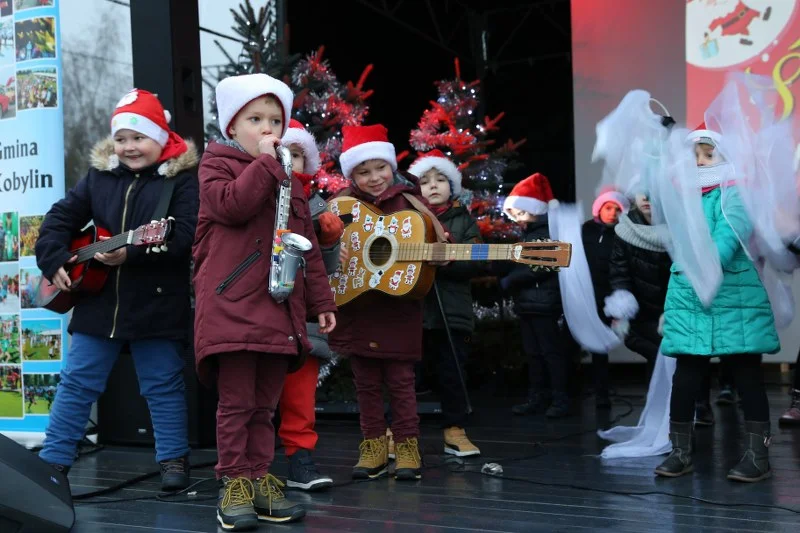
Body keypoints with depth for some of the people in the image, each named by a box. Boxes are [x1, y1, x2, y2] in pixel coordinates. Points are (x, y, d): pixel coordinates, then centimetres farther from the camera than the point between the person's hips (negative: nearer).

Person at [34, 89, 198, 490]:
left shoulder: (182, 178, -5)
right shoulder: (99, 175, 9)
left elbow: (184, 234, -18)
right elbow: (60, 219, 12)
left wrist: (131, 253, -25)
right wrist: (54, 262, -3)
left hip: (157, 304, -4)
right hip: (99, 299, 4)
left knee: (163, 385, 6)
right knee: (76, 382, 9)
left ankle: (174, 460, 19)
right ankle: (53, 460, 18)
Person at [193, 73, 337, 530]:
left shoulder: (289, 180, 20)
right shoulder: (217, 165, 4)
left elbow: (308, 245, 20)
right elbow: (232, 205, -19)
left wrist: (321, 300, 16)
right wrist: (264, 162, -11)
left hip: (281, 307, 6)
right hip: (233, 303, -5)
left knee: (265, 403, 10)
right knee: (237, 401, -3)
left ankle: (260, 480, 16)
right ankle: (234, 483, 6)